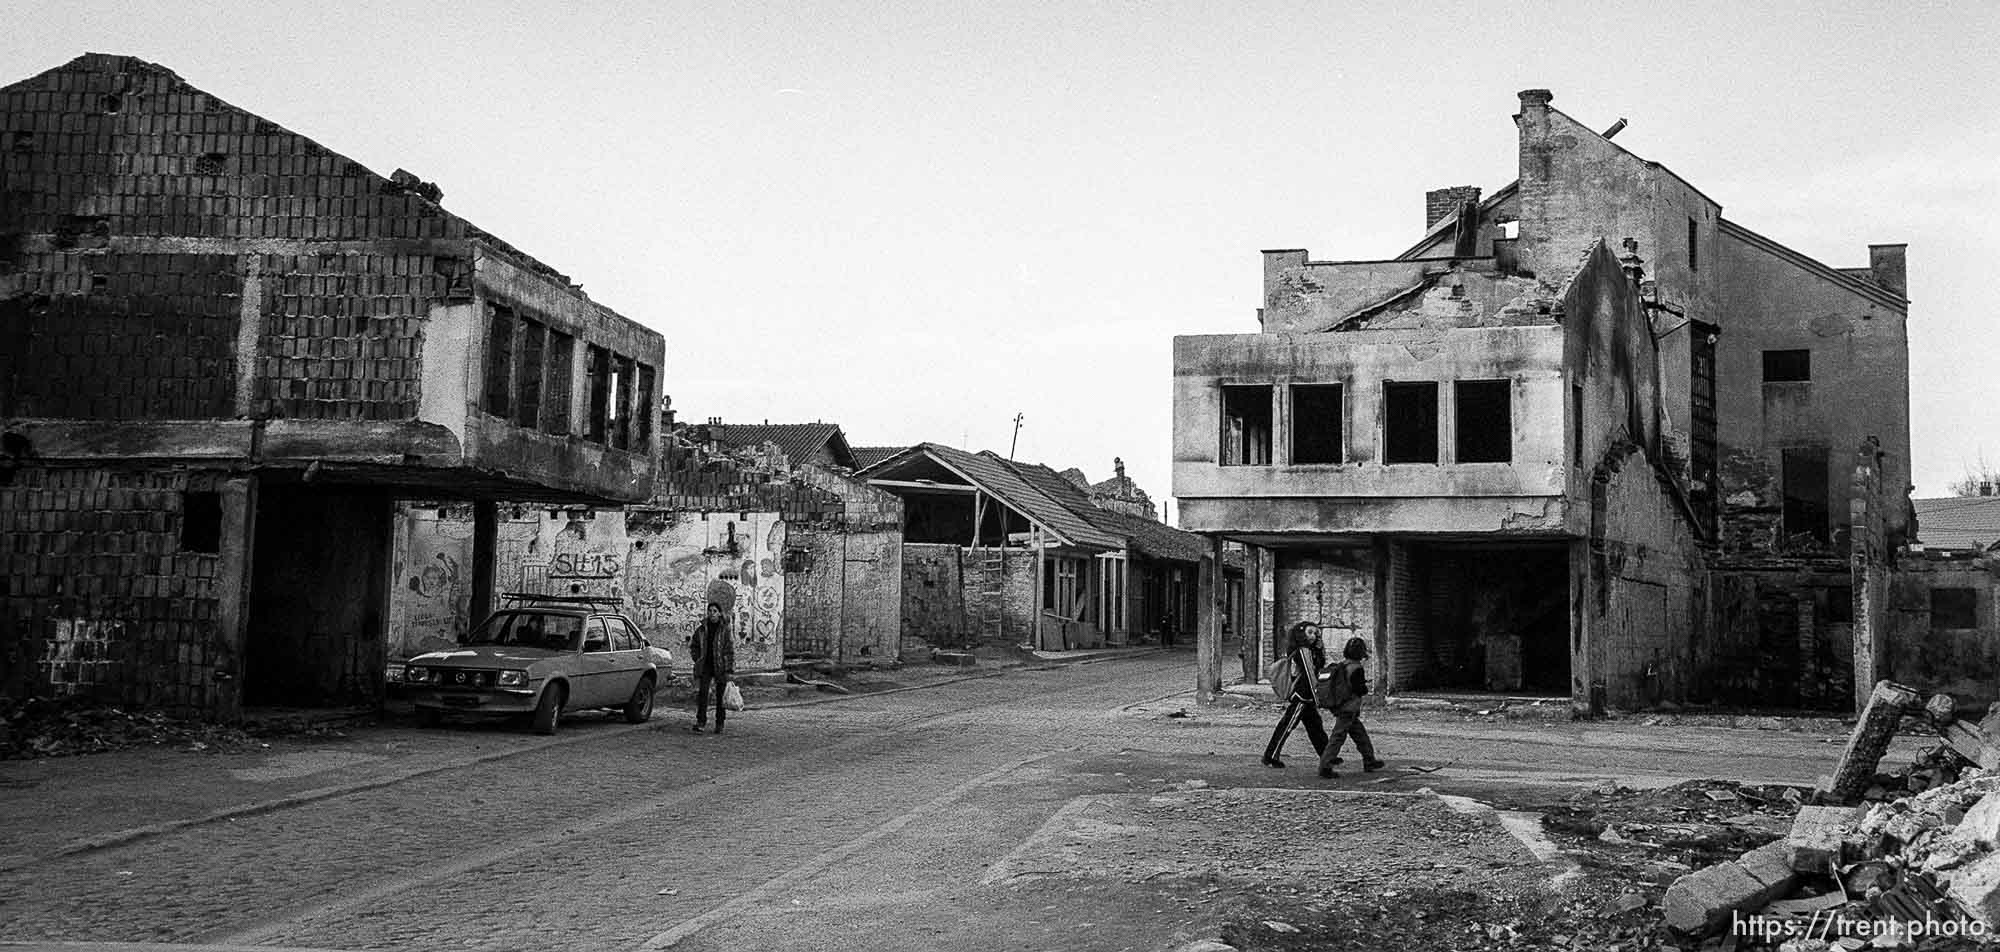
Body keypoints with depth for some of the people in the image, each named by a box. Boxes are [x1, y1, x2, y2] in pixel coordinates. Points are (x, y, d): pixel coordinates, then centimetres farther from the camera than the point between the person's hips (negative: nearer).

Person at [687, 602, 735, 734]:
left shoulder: (725, 627, -5)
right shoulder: (702, 627, 5)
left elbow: (731, 648, -7)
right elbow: (693, 646, 18)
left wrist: (730, 668, -13)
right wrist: (698, 660, 7)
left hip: (721, 666, -2)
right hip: (705, 665, 2)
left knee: (721, 696, 4)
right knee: (702, 693, -10)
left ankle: (719, 724, 14)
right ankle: (701, 723, -13)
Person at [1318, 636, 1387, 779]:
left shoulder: (1340, 666, 9)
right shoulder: (1356, 669, -16)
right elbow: (1361, 690, -17)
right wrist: (1365, 685, 5)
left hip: (1340, 707, 9)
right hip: (1349, 709, -9)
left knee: (1361, 735, 19)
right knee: (1338, 737, -8)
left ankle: (1369, 762, 30)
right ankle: (1325, 766, -9)